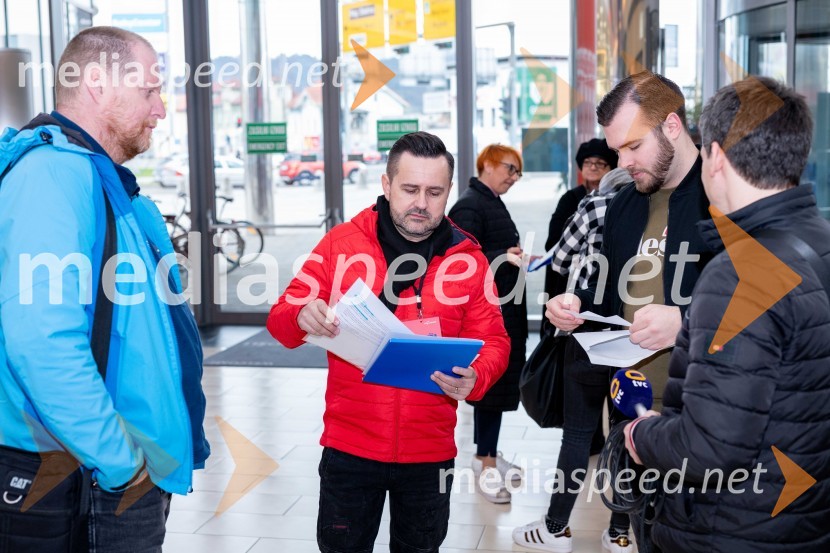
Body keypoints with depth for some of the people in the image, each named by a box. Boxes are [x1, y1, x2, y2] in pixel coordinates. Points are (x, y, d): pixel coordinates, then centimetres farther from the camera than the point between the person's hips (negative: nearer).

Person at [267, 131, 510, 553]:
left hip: (429, 451, 1)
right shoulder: (341, 243, -4)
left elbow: (493, 342, 0)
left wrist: (474, 378, -23)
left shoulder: (468, 258, -2)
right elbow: (280, 320, -3)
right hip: (349, 447, -1)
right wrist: (302, 317, -28)